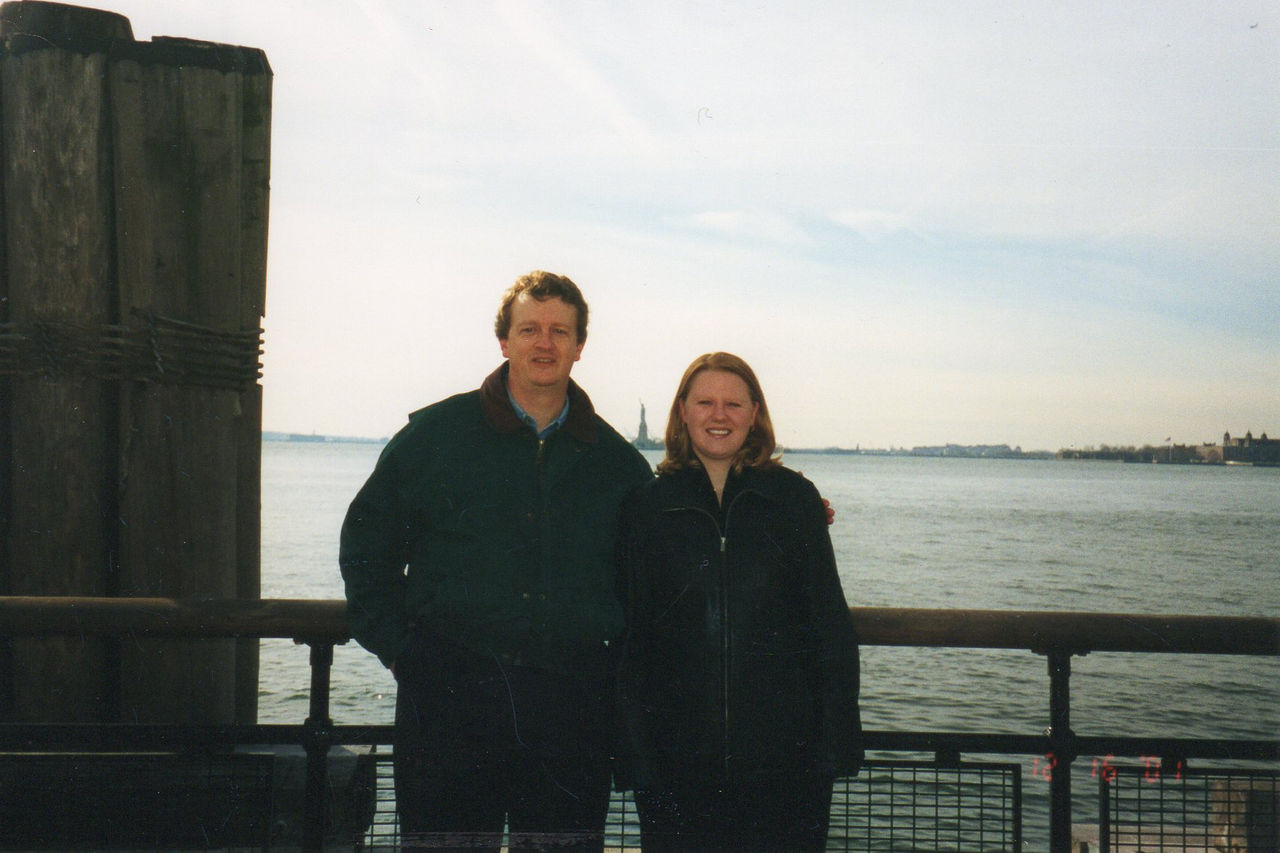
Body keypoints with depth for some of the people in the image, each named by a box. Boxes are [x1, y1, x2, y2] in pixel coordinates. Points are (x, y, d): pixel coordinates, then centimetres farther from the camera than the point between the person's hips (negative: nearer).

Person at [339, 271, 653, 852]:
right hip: (450, 692, -1)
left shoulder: (614, 458, 10)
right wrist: (397, 646, 3)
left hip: (571, 703, 2)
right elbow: (366, 544, 9)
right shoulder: (435, 433, 5)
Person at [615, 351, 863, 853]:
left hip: (784, 753, 0)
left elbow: (830, 625, 4)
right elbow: (630, 639, 5)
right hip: (679, 753, 0)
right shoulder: (649, 506, 5)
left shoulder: (792, 498, 4)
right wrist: (635, 754, -2)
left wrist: (837, 737, -3)